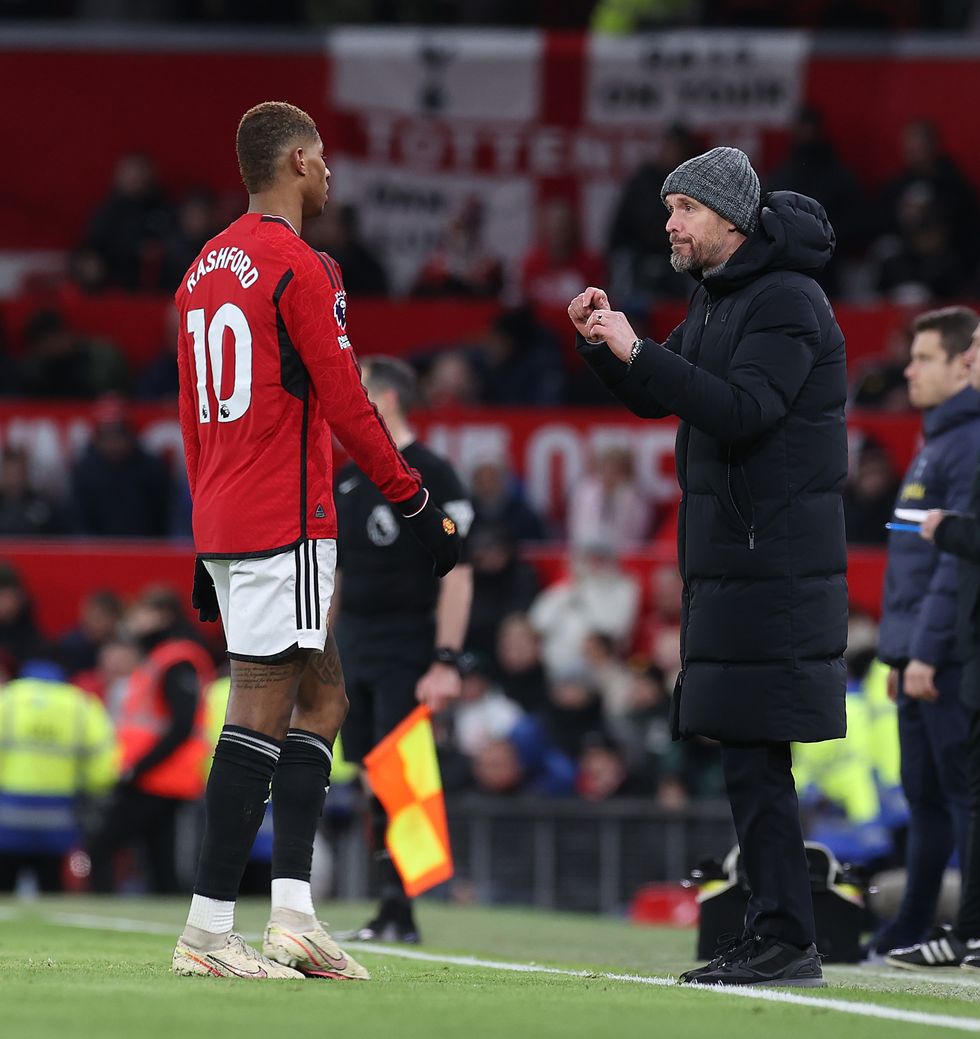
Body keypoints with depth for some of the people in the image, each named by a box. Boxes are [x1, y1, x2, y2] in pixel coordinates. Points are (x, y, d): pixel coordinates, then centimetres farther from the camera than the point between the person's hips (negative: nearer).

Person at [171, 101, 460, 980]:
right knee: (262, 713, -8)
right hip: (285, 526, -9)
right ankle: (209, 930, -9)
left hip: (221, 523, 9)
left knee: (321, 698, 13)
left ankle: (294, 911, 5)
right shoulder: (299, 266, -11)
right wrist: (418, 503, -5)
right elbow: (345, 405, -13)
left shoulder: (206, 267, 16)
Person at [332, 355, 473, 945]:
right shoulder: (348, 479, 15)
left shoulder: (433, 476, -9)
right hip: (353, 647, 8)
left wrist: (446, 661, -21)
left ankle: (400, 912, -8)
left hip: (407, 650, -8)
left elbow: (457, 575, -14)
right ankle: (390, 909, 10)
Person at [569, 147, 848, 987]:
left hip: (773, 563, -10)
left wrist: (637, 352, -24)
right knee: (747, 753, 10)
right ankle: (774, 932, 14)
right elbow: (655, 398, 22)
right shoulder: (720, 300, 17)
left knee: (754, 752, -11)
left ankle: (787, 940, -9)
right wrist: (602, 344, 5)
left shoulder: (787, 303, -13)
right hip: (730, 562, 10)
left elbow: (742, 412, -24)